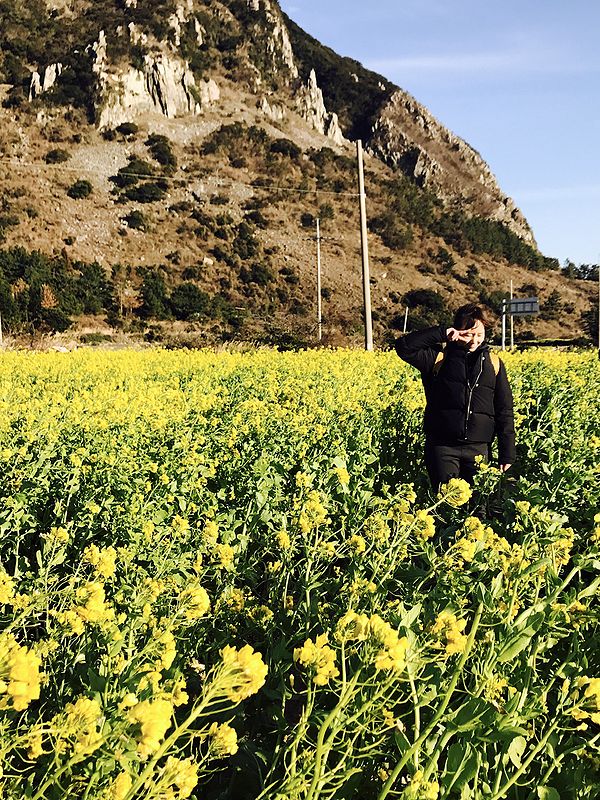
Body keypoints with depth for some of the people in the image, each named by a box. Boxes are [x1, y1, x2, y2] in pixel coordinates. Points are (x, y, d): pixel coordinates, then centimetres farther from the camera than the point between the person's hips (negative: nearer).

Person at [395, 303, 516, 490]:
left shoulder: (493, 363, 9)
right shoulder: (438, 357, 2)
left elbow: (504, 411, 10)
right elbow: (403, 347, -11)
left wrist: (507, 454, 7)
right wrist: (440, 333, -13)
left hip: (478, 448, 2)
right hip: (442, 446, -2)